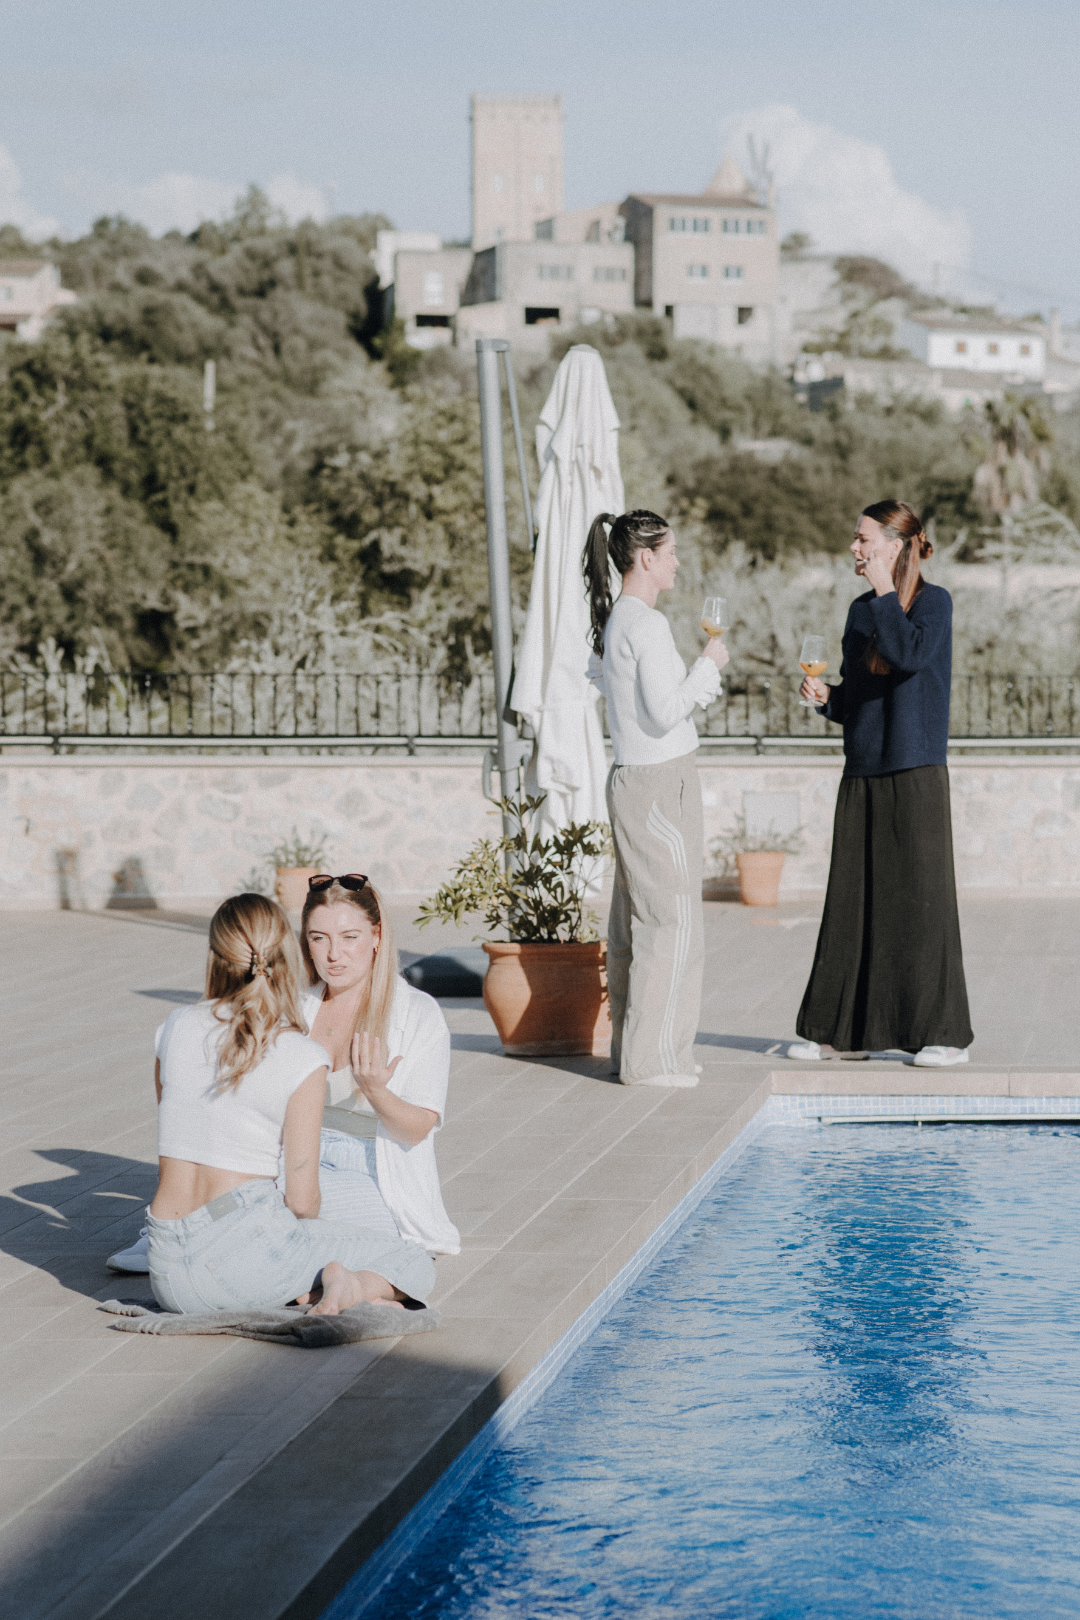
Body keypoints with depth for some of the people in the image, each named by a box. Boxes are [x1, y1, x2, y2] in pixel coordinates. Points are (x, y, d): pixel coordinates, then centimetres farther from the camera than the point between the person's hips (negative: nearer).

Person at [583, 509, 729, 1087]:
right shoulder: (646, 625, -16)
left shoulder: (611, 621, 13)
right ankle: (652, 1057, -3)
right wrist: (708, 665, -8)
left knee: (633, 923, 12)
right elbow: (664, 712, -20)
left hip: (630, 778, 10)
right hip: (658, 782, -10)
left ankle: (630, 1049, 17)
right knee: (670, 920, -6)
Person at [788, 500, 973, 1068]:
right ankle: (843, 1030, 13)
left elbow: (911, 655, -24)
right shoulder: (860, 611, 14)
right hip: (862, 772, 7)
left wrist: (884, 592, -15)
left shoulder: (933, 601, -5)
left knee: (921, 898, -4)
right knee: (852, 901, 7)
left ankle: (945, 1033, 3)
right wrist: (824, 697, -1)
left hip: (916, 774, -7)